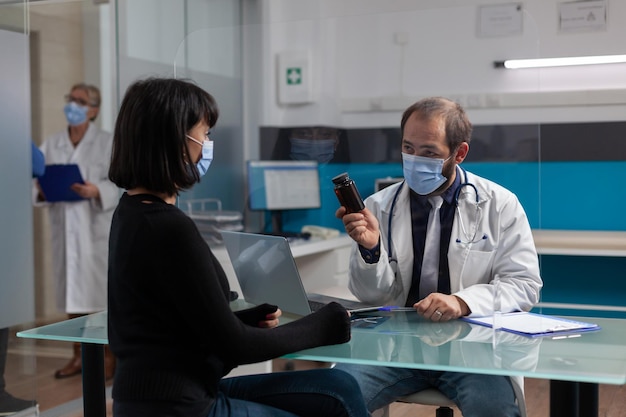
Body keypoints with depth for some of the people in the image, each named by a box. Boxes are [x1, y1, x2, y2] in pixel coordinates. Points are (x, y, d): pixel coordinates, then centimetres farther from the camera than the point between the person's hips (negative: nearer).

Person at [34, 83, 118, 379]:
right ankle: (79, 356, 21)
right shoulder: (51, 144, 12)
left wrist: (96, 191, -25)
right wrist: (42, 191, -13)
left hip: (97, 228, -4)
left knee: (102, 291, -1)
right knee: (72, 292, 10)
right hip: (65, 229, 4)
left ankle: (109, 357, 9)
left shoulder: (108, 142, 0)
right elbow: (38, 180, 9)